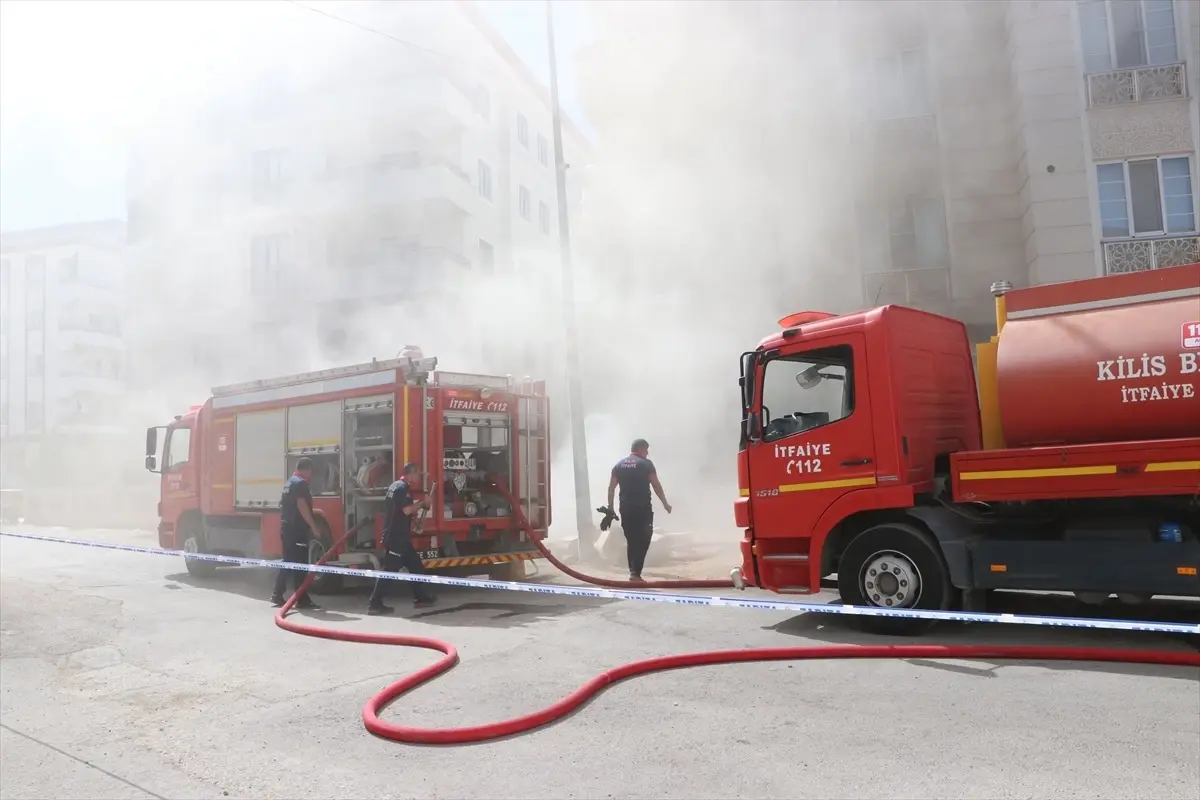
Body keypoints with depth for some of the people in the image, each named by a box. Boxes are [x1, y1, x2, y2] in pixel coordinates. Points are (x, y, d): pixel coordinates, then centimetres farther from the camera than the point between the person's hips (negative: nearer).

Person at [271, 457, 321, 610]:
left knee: (287, 563, 15)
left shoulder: (289, 482, 19)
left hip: (286, 528, 10)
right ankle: (302, 600, -7)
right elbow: (302, 506, -21)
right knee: (299, 565, -8)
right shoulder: (301, 483, -12)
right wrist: (313, 526, -20)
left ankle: (277, 596, 18)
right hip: (297, 530, -10)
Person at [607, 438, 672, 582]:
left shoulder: (619, 465, 10)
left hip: (625, 508, 5)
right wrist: (665, 504, 5)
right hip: (642, 508, -5)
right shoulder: (646, 463, -4)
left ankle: (633, 571, 17)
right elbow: (656, 486, -4)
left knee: (631, 541, 14)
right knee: (643, 541, -2)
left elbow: (611, 488, 9)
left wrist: (610, 507, 14)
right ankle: (635, 572, -12)